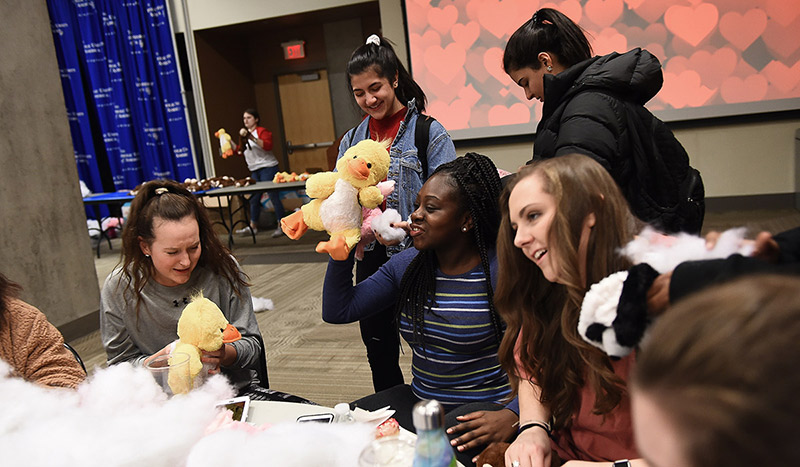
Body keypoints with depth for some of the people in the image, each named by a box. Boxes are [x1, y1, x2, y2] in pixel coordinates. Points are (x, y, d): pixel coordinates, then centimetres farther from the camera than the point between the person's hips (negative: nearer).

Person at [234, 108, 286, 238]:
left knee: (273, 196, -8)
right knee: (254, 198, 10)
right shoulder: (245, 134, 19)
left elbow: (268, 145, -21)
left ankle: (281, 226, -3)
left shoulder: (262, 131, -5)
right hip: (254, 170, 8)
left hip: (267, 167, -8)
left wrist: (252, 138, -27)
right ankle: (253, 226, 19)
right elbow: (240, 151, 20)